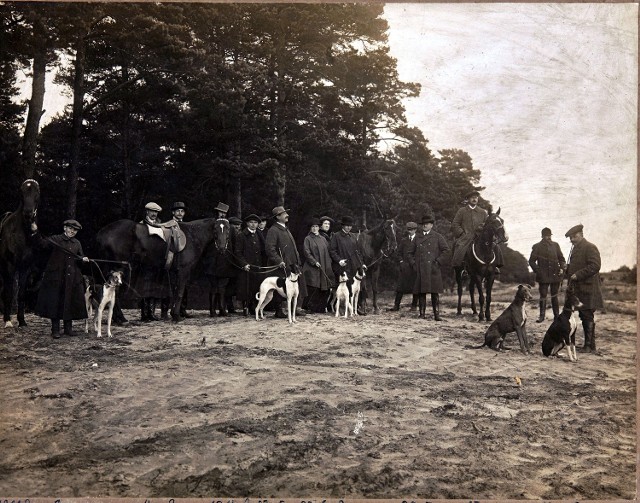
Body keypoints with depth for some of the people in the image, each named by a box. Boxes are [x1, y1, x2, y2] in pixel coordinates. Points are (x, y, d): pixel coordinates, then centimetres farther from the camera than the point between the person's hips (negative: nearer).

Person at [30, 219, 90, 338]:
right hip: (56, 277, -4)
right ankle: (55, 330, 5)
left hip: (72, 279, 4)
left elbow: (80, 257, 18)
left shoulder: (77, 243, 14)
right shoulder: (55, 239, 0)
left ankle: (68, 328, 18)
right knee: (55, 302, -2)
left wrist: (83, 259, -5)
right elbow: (42, 244, -13)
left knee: (70, 303, 7)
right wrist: (35, 232, -26)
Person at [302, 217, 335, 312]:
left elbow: (327, 251, 18)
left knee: (324, 289, 1)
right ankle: (309, 307, -1)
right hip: (312, 268, -5)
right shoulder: (308, 239, 1)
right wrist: (315, 262, -17)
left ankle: (321, 307, 9)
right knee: (314, 289, -10)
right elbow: (307, 253, -7)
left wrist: (328, 264, 6)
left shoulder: (323, 239, 17)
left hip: (324, 268, 5)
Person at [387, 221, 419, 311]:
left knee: (415, 287, 2)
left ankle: (414, 305, 12)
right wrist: (401, 262, 0)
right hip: (404, 267, 2)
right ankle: (396, 306, -1)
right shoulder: (403, 240, 13)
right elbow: (399, 253, 15)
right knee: (400, 286, -1)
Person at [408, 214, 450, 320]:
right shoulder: (417, 238, 15)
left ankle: (436, 314, 3)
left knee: (435, 292, -1)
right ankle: (422, 314, 9)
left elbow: (446, 250, 0)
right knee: (421, 292, 3)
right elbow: (410, 253, 19)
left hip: (433, 269, -2)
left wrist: (438, 261, -7)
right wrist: (413, 263, 5)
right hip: (420, 270, 3)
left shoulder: (438, 237, 7)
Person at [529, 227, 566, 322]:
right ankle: (542, 315, 11)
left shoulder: (555, 245, 8)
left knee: (554, 296, 9)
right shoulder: (537, 247, 0)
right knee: (543, 296, 1)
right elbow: (532, 261, 1)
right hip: (543, 276, -2)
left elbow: (561, 258, 13)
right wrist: (537, 270, -11)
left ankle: (556, 315, 16)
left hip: (555, 275, 2)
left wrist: (562, 268, -4)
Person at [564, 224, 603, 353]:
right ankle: (588, 344, 19)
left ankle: (590, 346, 0)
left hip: (587, 290, -9)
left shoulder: (590, 248, -10)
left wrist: (578, 275, -19)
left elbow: (595, 266, -19)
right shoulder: (575, 248, 18)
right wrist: (567, 272, 7)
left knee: (588, 317, -5)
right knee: (583, 317, 12)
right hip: (578, 290, 9)